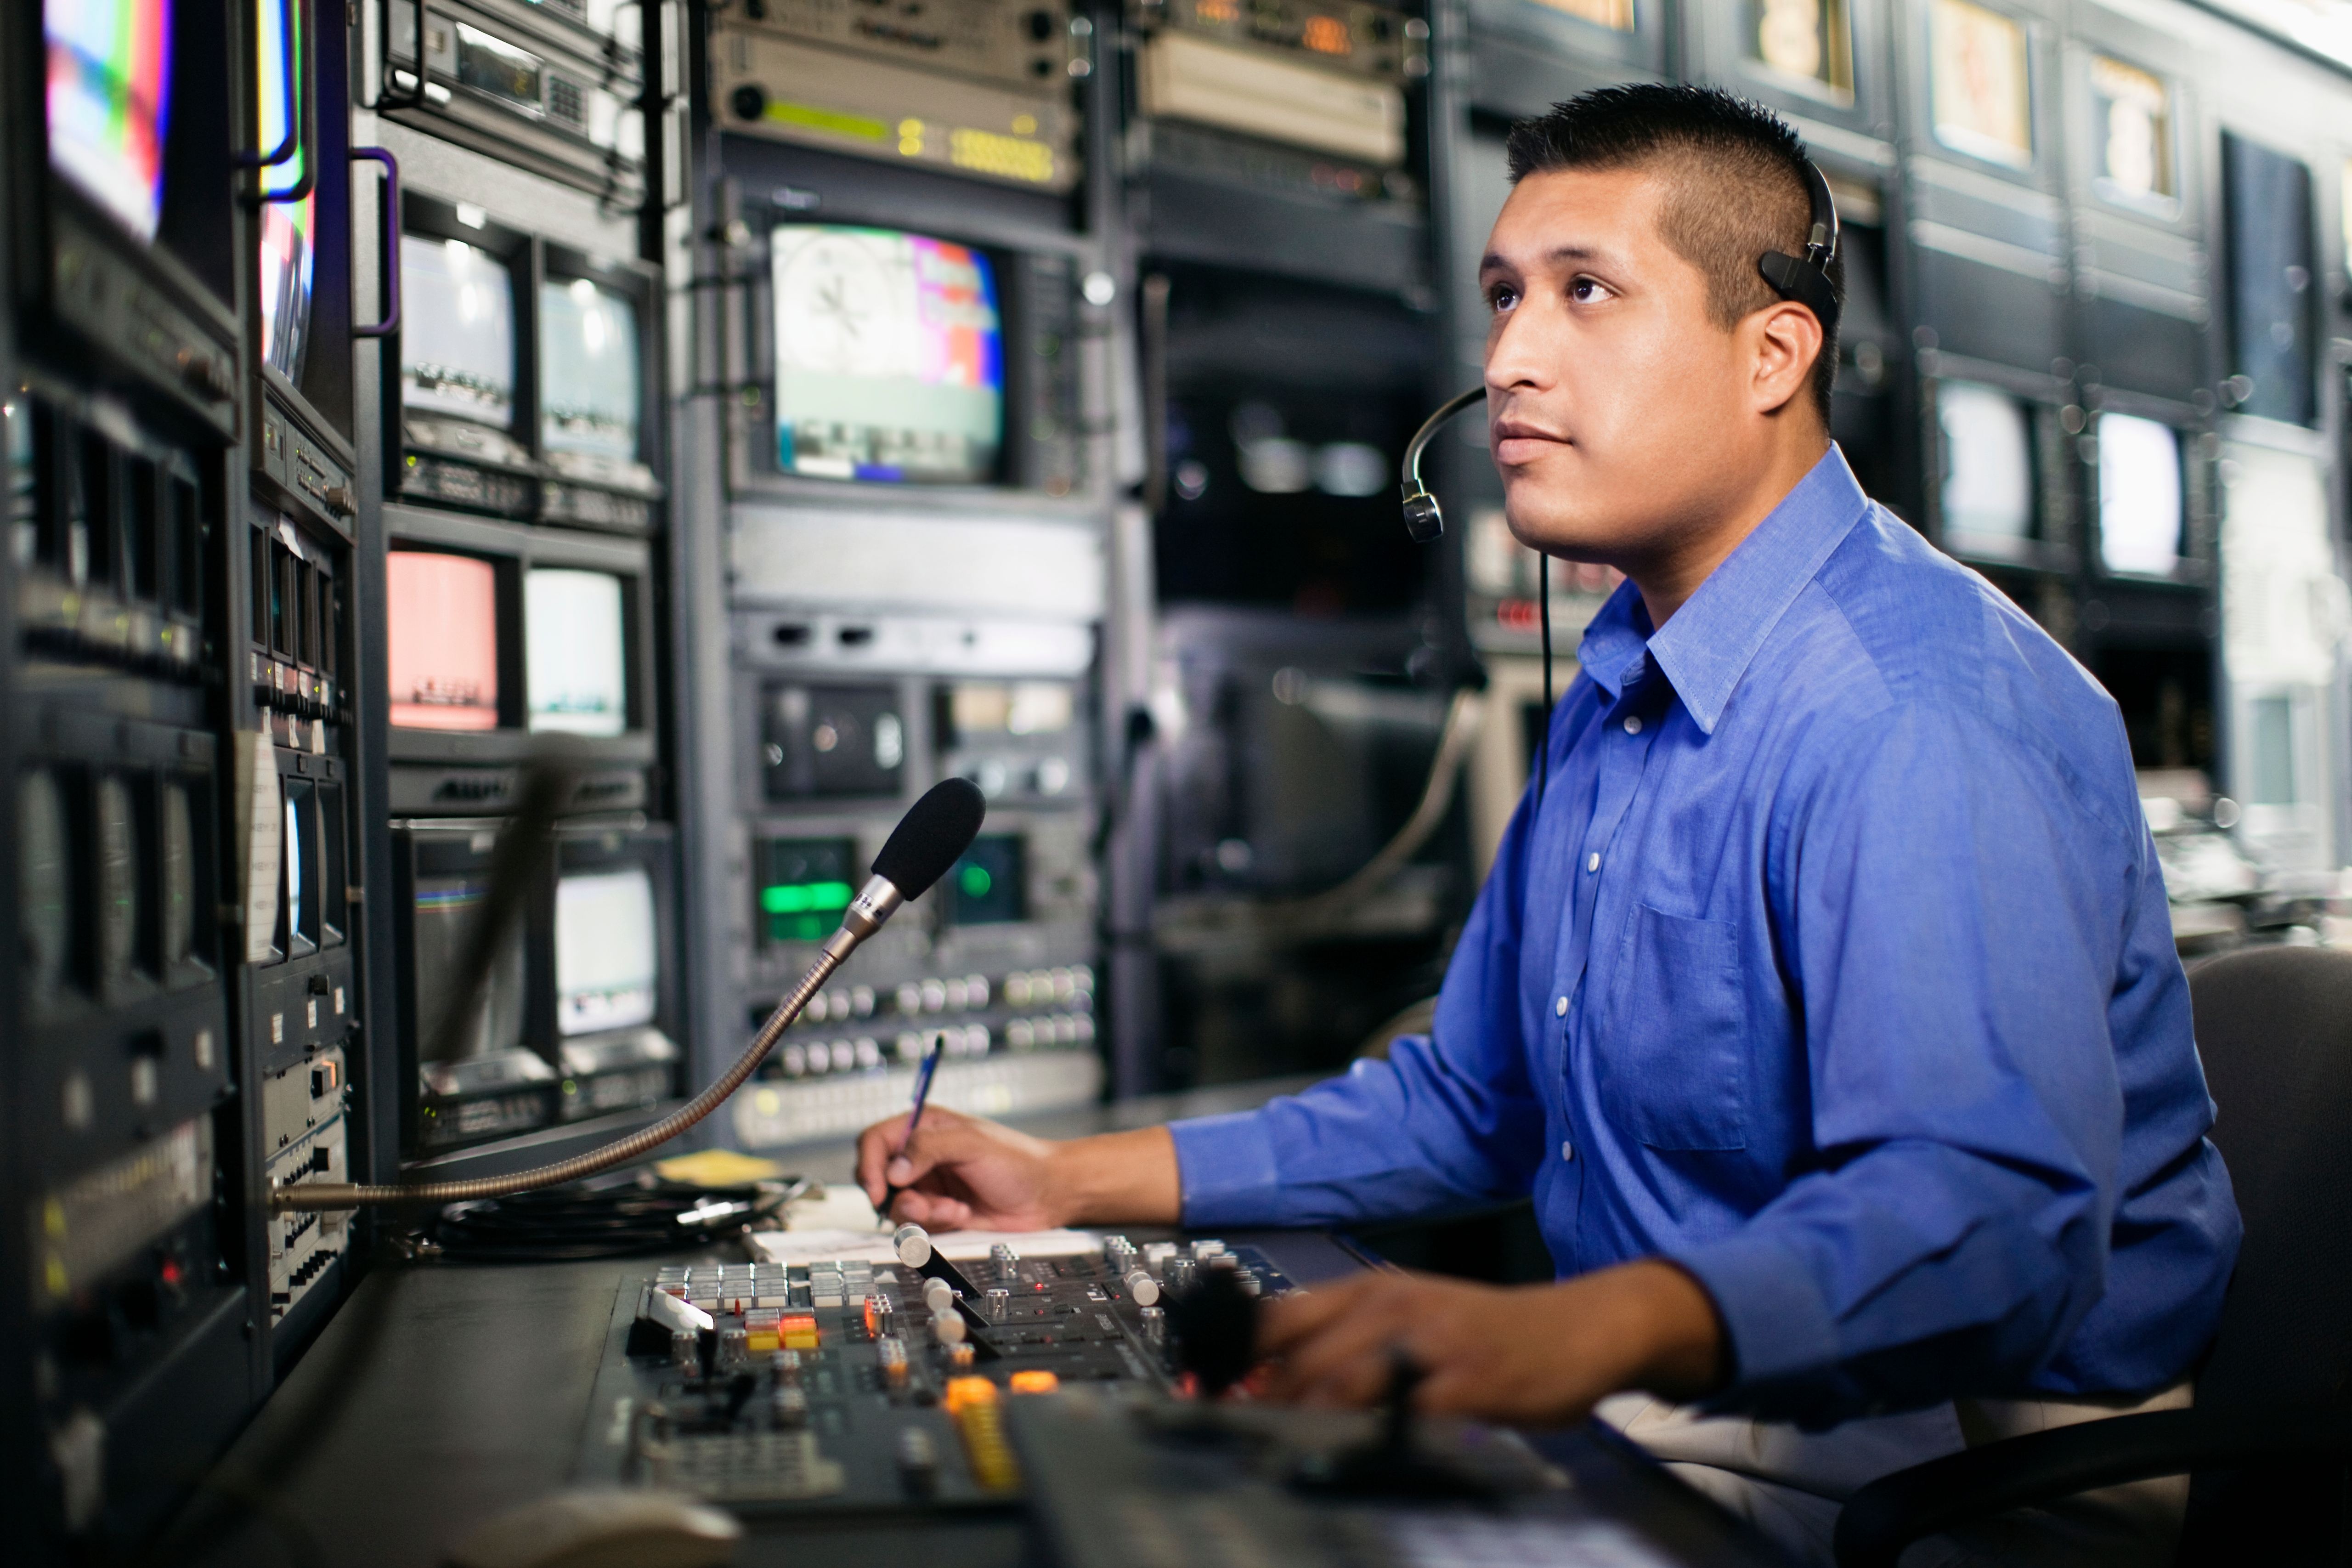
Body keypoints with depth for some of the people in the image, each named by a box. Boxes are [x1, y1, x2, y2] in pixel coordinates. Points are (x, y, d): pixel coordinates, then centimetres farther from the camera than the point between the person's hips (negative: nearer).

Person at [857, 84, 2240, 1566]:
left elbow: (1991, 1203, -34)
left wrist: (1580, 1333, -51)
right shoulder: (1620, 689, 11)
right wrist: (1071, 1184, 12)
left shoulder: (1918, 712, -20)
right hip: (1666, 1410, 8)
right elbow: (1469, 1101, 19)